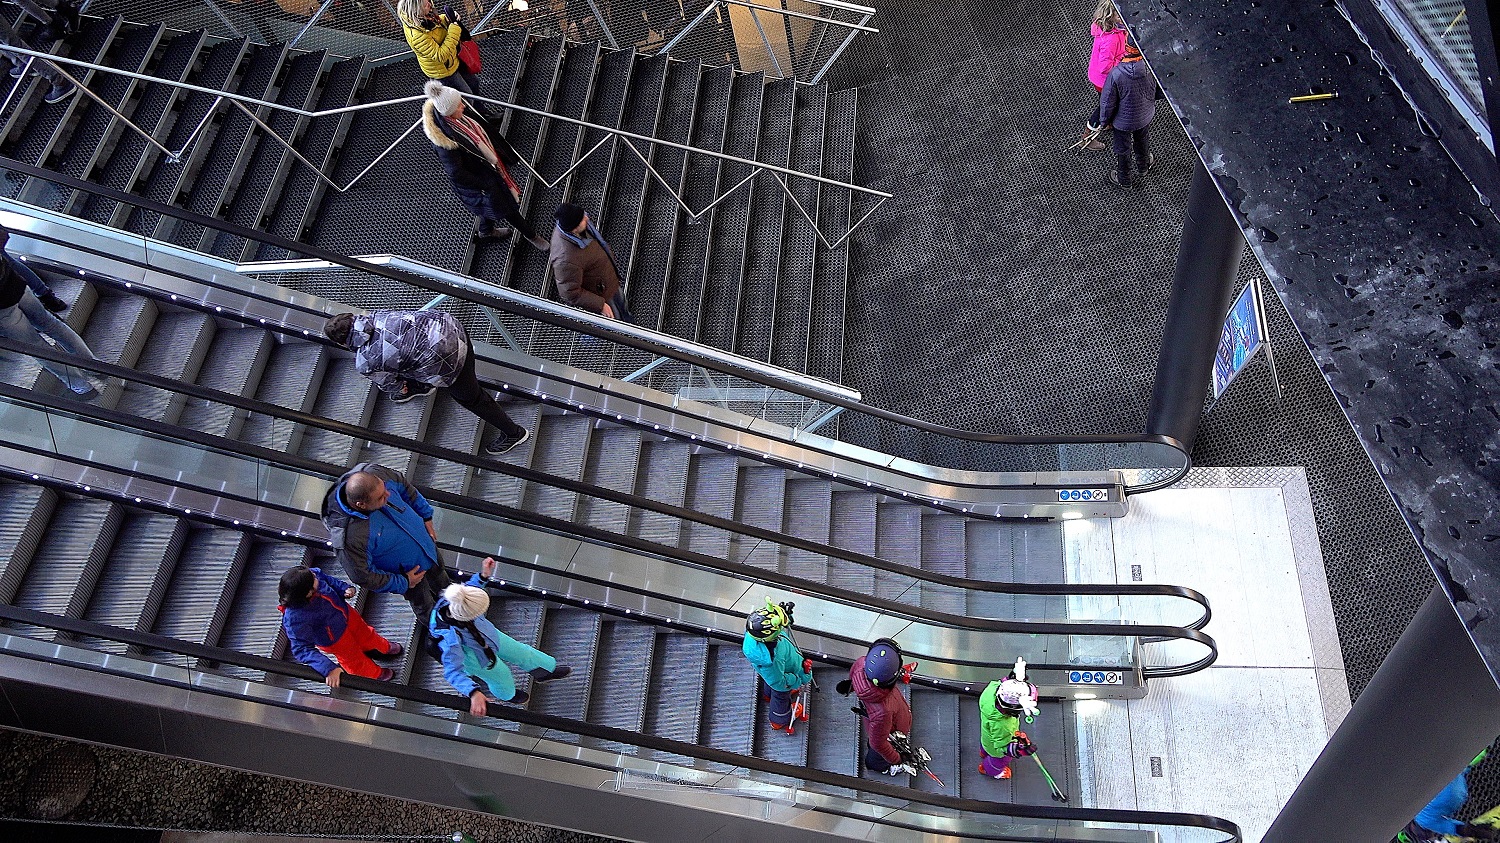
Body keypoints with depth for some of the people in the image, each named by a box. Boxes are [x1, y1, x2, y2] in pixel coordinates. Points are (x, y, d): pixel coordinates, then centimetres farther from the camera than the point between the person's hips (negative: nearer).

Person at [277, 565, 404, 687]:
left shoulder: (314, 574, -31)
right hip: (335, 639, -5)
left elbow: (327, 579, -7)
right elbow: (302, 649, -37)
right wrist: (329, 669, -42)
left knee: (364, 633, 33)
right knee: (353, 658, 26)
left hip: (345, 613, 5)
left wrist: (345, 589, -23)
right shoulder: (295, 618, -46)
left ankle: (384, 647, 66)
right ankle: (374, 674, 58)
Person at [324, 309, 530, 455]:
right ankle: (421, 385, 66)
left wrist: (401, 390, 38)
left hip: (445, 360, -7)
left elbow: (390, 384, 14)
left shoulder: (365, 363, -5)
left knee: (469, 397, 17)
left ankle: (514, 433, 31)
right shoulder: (376, 316, 13)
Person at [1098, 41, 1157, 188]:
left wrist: (1105, 120, -4)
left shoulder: (1116, 74, -35)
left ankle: (1123, 179, 43)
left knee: (1123, 148, 21)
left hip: (1123, 120, -4)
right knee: (1142, 139, 33)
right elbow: (1156, 91, -3)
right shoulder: (1150, 67, -23)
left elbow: (1108, 101, -22)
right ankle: (1144, 165, 59)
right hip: (1145, 115, 4)